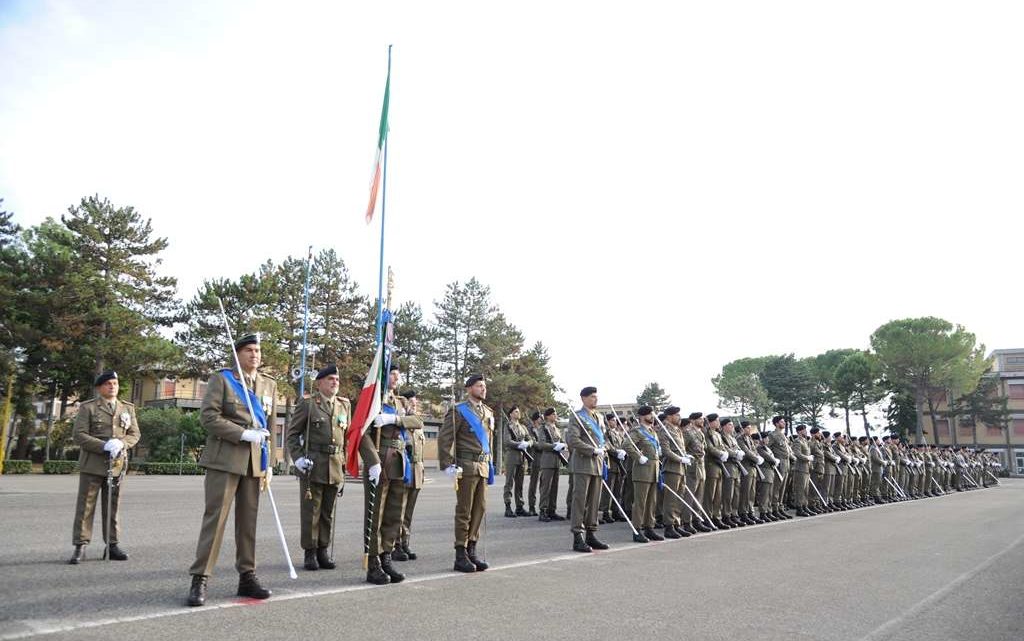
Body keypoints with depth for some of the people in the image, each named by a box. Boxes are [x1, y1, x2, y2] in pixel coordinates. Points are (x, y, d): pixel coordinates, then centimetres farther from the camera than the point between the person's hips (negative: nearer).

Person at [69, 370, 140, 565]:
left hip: (117, 464, 3)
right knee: (85, 506, -1)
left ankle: (112, 545, 13)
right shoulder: (88, 407, 2)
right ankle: (80, 547, 5)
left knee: (113, 506, 7)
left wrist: (121, 443, -10)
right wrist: (104, 446, -18)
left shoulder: (128, 408, 14)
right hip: (92, 465, -3)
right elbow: (78, 435, -6)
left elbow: (134, 434, 12)